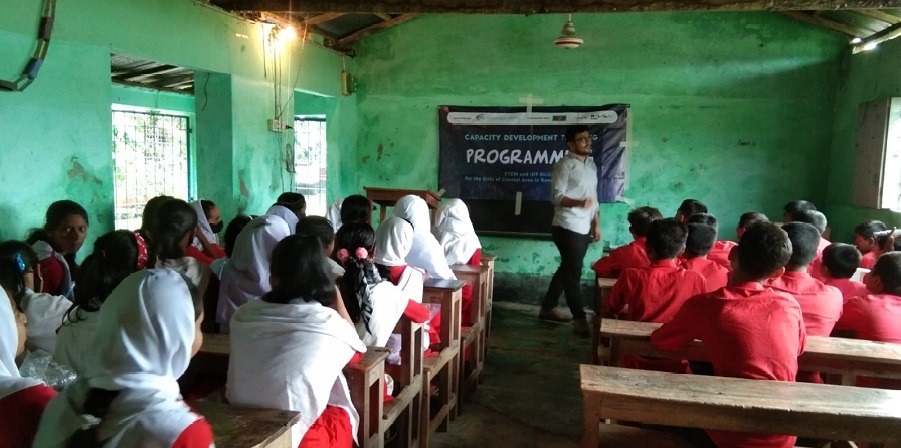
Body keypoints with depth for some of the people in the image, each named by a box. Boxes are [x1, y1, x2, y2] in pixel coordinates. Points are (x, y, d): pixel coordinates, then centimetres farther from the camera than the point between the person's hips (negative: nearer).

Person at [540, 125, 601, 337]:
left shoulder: (591, 164, 15)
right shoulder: (565, 165, -10)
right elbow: (556, 196, -16)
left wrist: (596, 224, 14)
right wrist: (578, 203, -32)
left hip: (584, 228, 8)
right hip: (567, 227, -8)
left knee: (567, 269, 14)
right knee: (573, 272, -5)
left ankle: (548, 308, 26)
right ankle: (579, 319, 0)